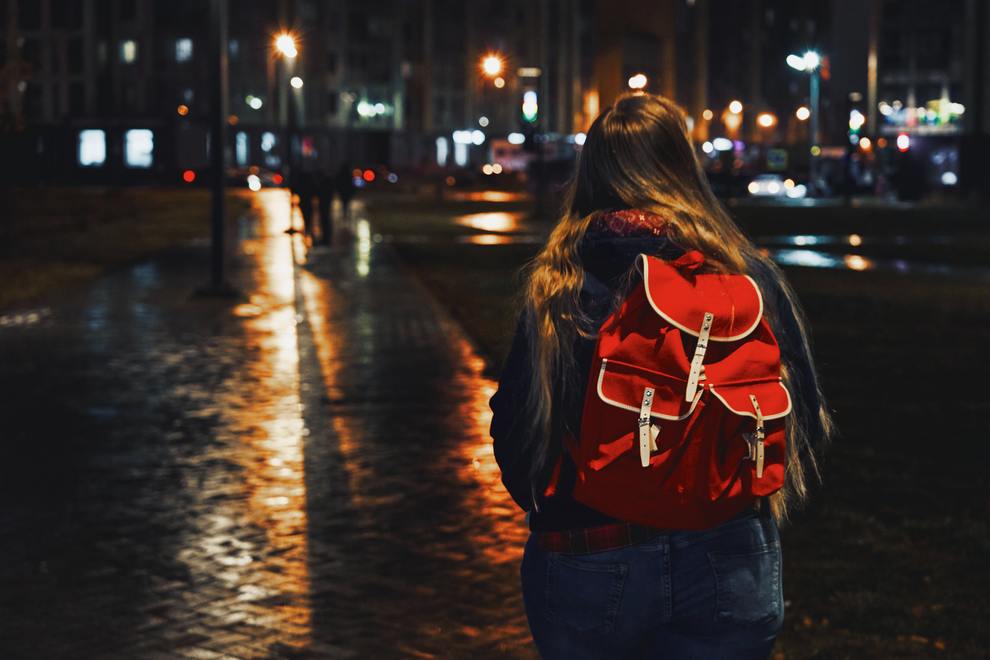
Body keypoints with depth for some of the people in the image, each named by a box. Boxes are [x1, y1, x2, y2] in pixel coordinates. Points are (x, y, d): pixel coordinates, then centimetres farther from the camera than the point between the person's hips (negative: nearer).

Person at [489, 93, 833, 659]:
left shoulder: (556, 283, -6)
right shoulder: (749, 276, -5)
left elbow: (512, 427, -4)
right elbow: (806, 418, -1)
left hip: (585, 569, 0)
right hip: (726, 564, 0)